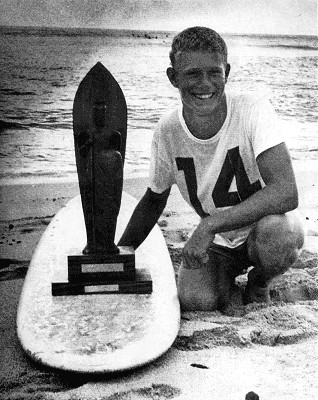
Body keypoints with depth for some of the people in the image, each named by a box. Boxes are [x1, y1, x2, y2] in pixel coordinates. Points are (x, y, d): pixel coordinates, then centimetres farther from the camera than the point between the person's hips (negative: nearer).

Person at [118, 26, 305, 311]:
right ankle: (227, 276, 13)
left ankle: (260, 281, 0)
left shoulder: (253, 111, -23)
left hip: (271, 230, -2)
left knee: (273, 230, -36)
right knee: (195, 300, -24)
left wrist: (209, 225, -38)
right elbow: (154, 199, 5)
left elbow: (287, 193, -34)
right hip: (218, 244, 2)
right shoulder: (168, 131, -12)